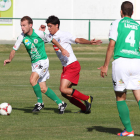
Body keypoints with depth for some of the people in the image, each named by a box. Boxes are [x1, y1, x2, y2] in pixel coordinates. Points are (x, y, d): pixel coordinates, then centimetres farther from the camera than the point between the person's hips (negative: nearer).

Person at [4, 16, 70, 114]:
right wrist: (10, 59, -23)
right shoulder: (22, 37, -5)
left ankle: (40, 103, -8)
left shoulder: (39, 34, -14)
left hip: (43, 61, -5)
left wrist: (62, 50, 10)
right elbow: (14, 49, -4)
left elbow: (52, 40, 1)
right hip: (34, 63, 5)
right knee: (43, 89, 4)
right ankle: (60, 103, 18)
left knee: (33, 80, -25)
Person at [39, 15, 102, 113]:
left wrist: (90, 42, -35)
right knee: (65, 93, 7)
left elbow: (78, 40, -19)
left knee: (63, 89, -19)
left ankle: (87, 98, -6)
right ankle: (84, 108, 17)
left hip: (73, 66, -9)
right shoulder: (51, 36, 11)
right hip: (65, 67, 9)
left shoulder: (64, 35, -11)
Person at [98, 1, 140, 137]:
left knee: (120, 98, 9)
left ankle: (128, 129, 7)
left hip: (121, 61, -3)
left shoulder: (117, 24, 4)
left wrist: (105, 66, -1)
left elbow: (111, 45, -4)